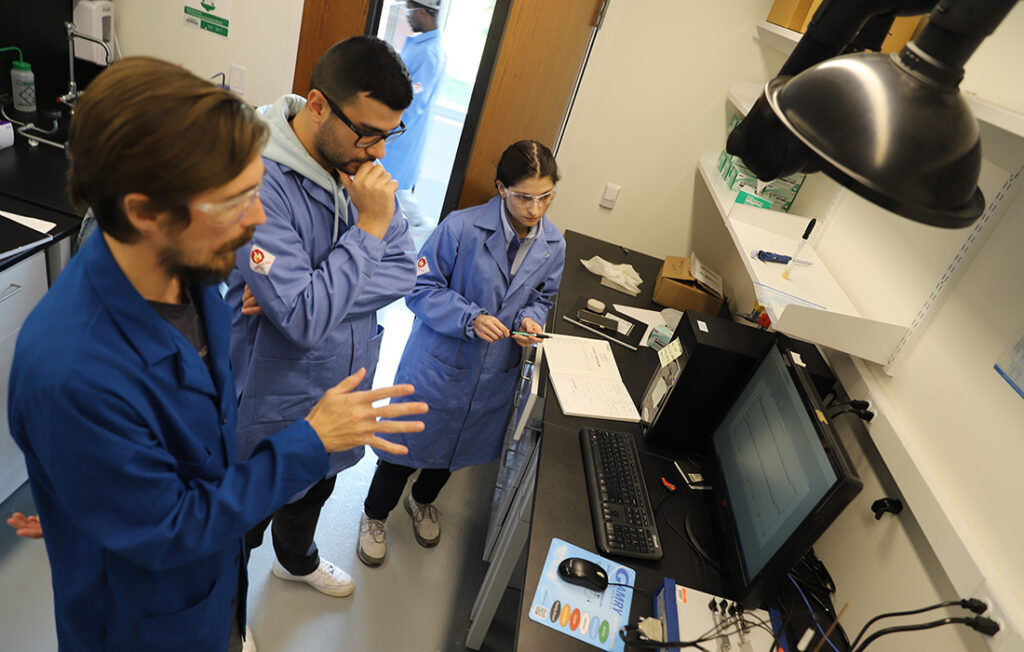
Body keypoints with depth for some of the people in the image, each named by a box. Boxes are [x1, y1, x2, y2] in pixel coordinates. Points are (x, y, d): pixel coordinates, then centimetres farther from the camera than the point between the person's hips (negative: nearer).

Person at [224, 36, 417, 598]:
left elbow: (404, 271, -11)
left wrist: (310, 293, -24)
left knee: (314, 488, 32)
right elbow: (304, 320, -34)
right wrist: (369, 227, -31)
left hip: (343, 384, 6)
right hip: (275, 404, -6)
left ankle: (297, 560, 64)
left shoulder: (359, 163, -8)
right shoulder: (258, 182, -30)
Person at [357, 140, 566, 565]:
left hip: (494, 375, 5)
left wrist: (530, 319, -14)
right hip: (439, 365, -5)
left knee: (460, 445, 26)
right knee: (410, 444, 12)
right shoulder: (461, 228, -23)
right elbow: (421, 288, -17)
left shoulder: (553, 246, -7)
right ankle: (375, 515, 44)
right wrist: (471, 319, -30)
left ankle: (423, 501, 58)